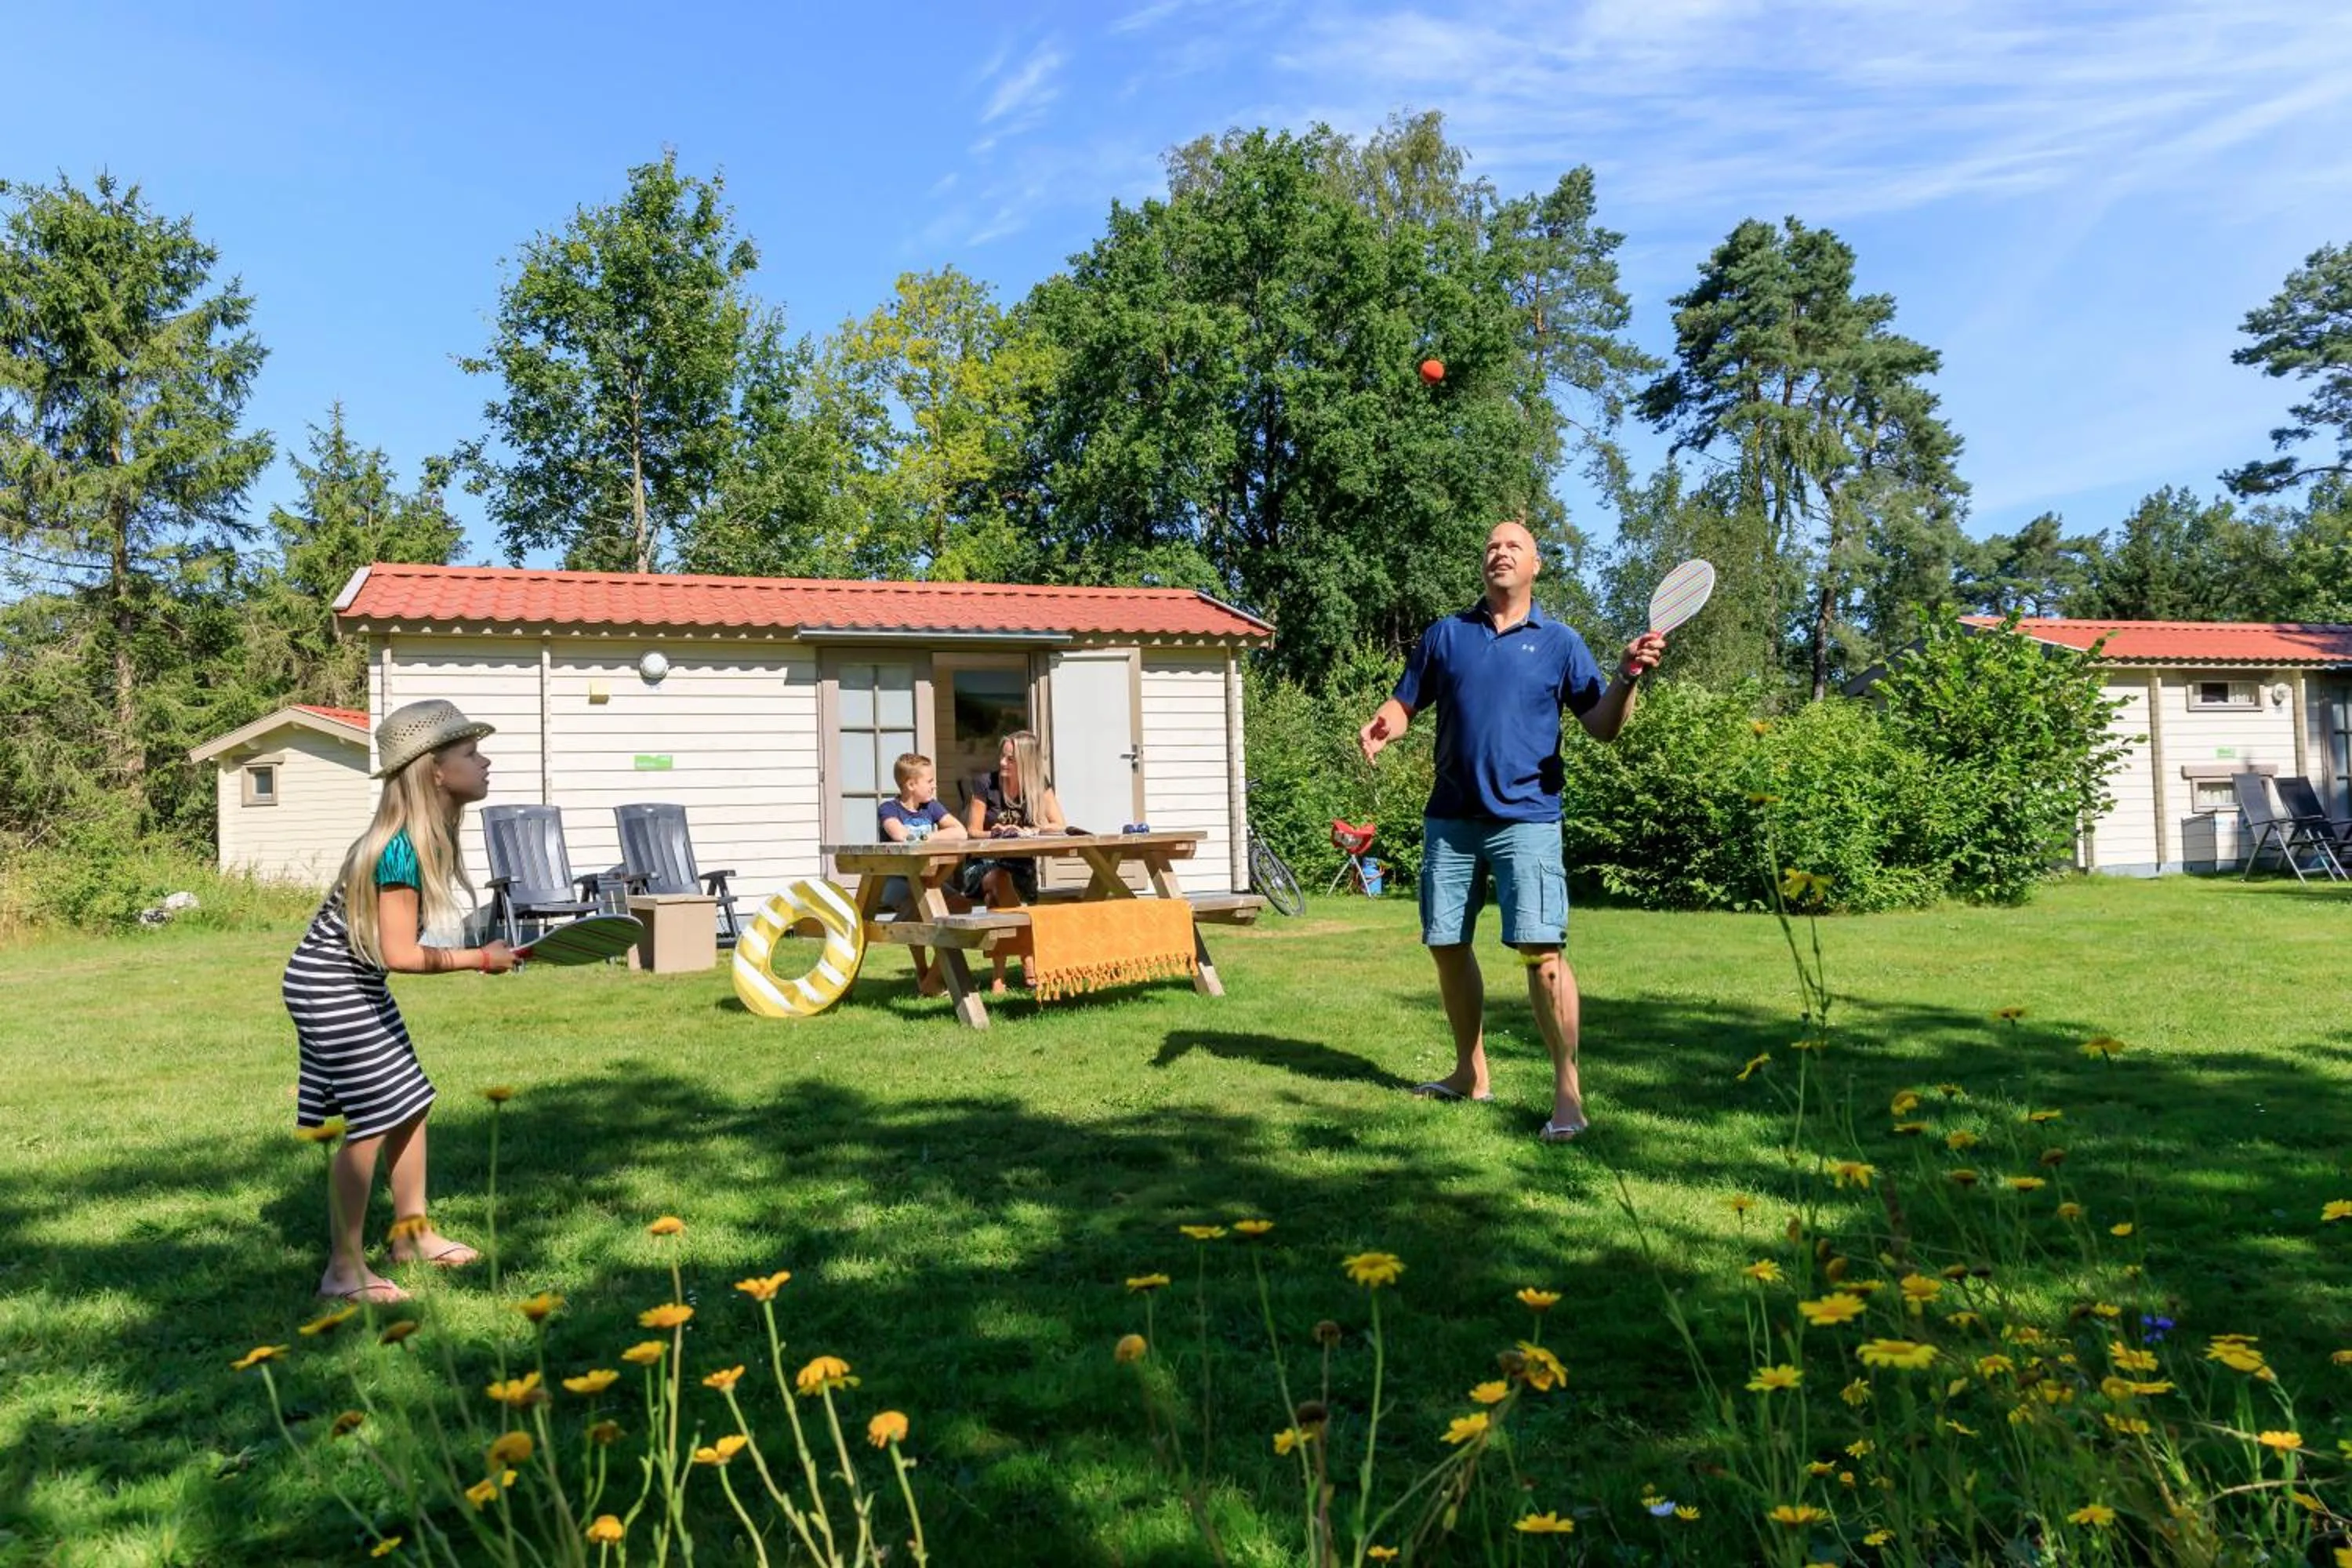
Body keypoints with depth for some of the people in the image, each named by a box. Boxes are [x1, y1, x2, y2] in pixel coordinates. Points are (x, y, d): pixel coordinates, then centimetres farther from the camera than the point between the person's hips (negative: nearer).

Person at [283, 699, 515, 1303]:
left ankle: (412, 1232, 29)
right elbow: (399, 954, -27)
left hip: (358, 983, 9)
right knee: (374, 1120, -6)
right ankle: (345, 1270, 6)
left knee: (410, 1103, 14)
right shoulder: (403, 849, -28)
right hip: (329, 987, -9)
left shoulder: (429, 838, 0)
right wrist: (480, 959, -18)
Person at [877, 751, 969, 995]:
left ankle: (936, 975, -8)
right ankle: (921, 972, -14)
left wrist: (926, 837, -13)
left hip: (929, 878, 5)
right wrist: (927, 835, -8)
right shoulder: (888, 809, -4)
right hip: (898, 881, -5)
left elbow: (960, 832, -3)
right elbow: (900, 835, -26)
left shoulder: (932, 807, 12)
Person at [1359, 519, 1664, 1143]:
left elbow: (1602, 726, 1)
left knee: (1539, 949, -14)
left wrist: (1627, 678, -17)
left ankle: (1568, 1090, -4)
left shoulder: (1560, 642, 5)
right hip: (1450, 820, 4)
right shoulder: (1445, 635, 11)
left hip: (1526, 819, -3)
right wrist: (1379, 728, -11)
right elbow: (1404, 704, 11)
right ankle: (1471, 1074, 26)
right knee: (1447, 945, 9)